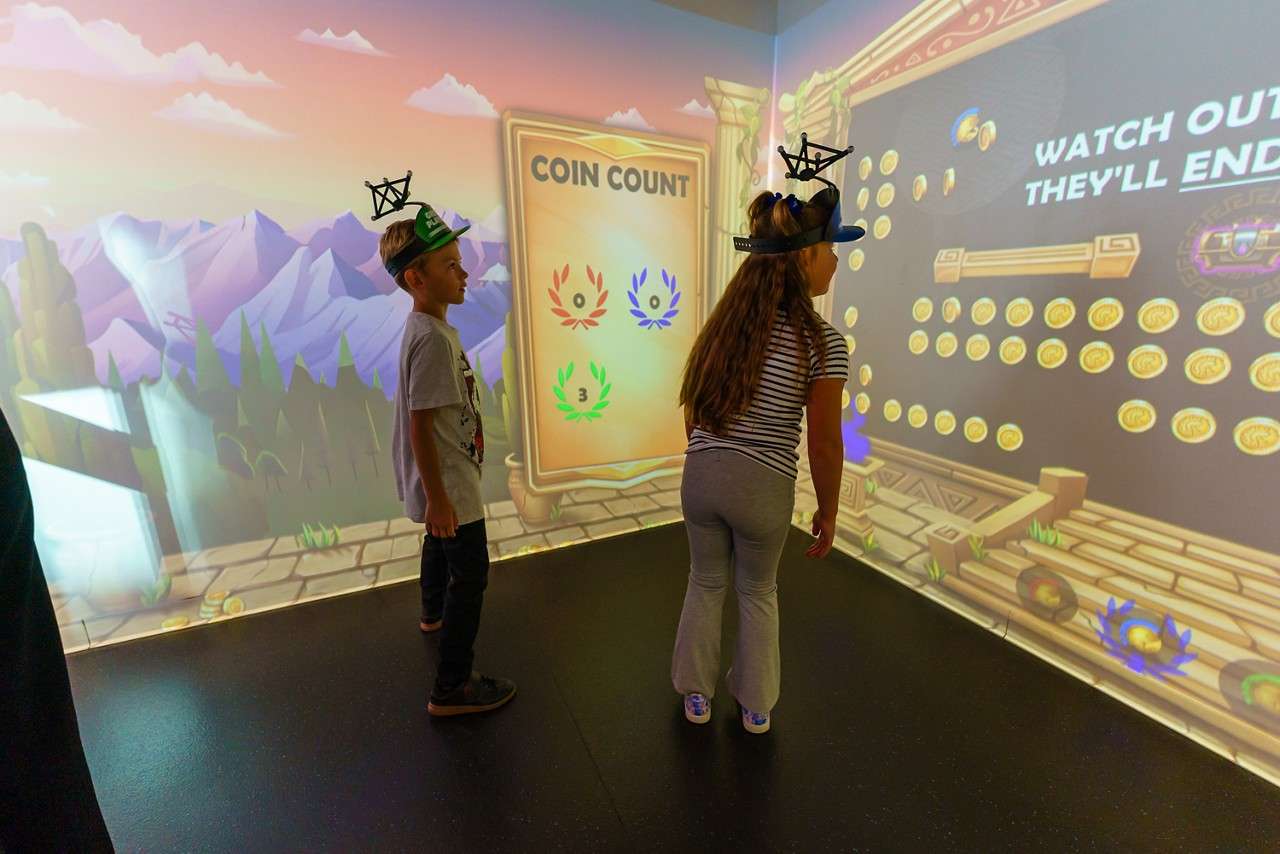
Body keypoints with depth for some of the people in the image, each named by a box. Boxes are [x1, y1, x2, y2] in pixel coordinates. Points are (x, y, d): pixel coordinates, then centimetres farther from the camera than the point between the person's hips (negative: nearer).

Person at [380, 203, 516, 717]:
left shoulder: (425, 327, 5)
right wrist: (437, 498, -22)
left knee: (441, 544, 31)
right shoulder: (433, 338, -25)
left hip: (442, 479, 11)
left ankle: (434, 615, 59)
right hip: (448, 483, -11)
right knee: (470, 573, 0)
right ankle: (452, 689, 15)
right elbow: (420, 424, -26)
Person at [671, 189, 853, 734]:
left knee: (706, 584, 25)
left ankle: (697, 696, 44)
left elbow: (692, 412, 6)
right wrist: (828, 511, 4)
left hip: (702, 476, 4)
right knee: (758, 594, 23)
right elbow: (824, 446, -11)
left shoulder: (724, 323, 0)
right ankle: (756, 706, 45)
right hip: (764, 487, -3)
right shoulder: (822, 343, -15)